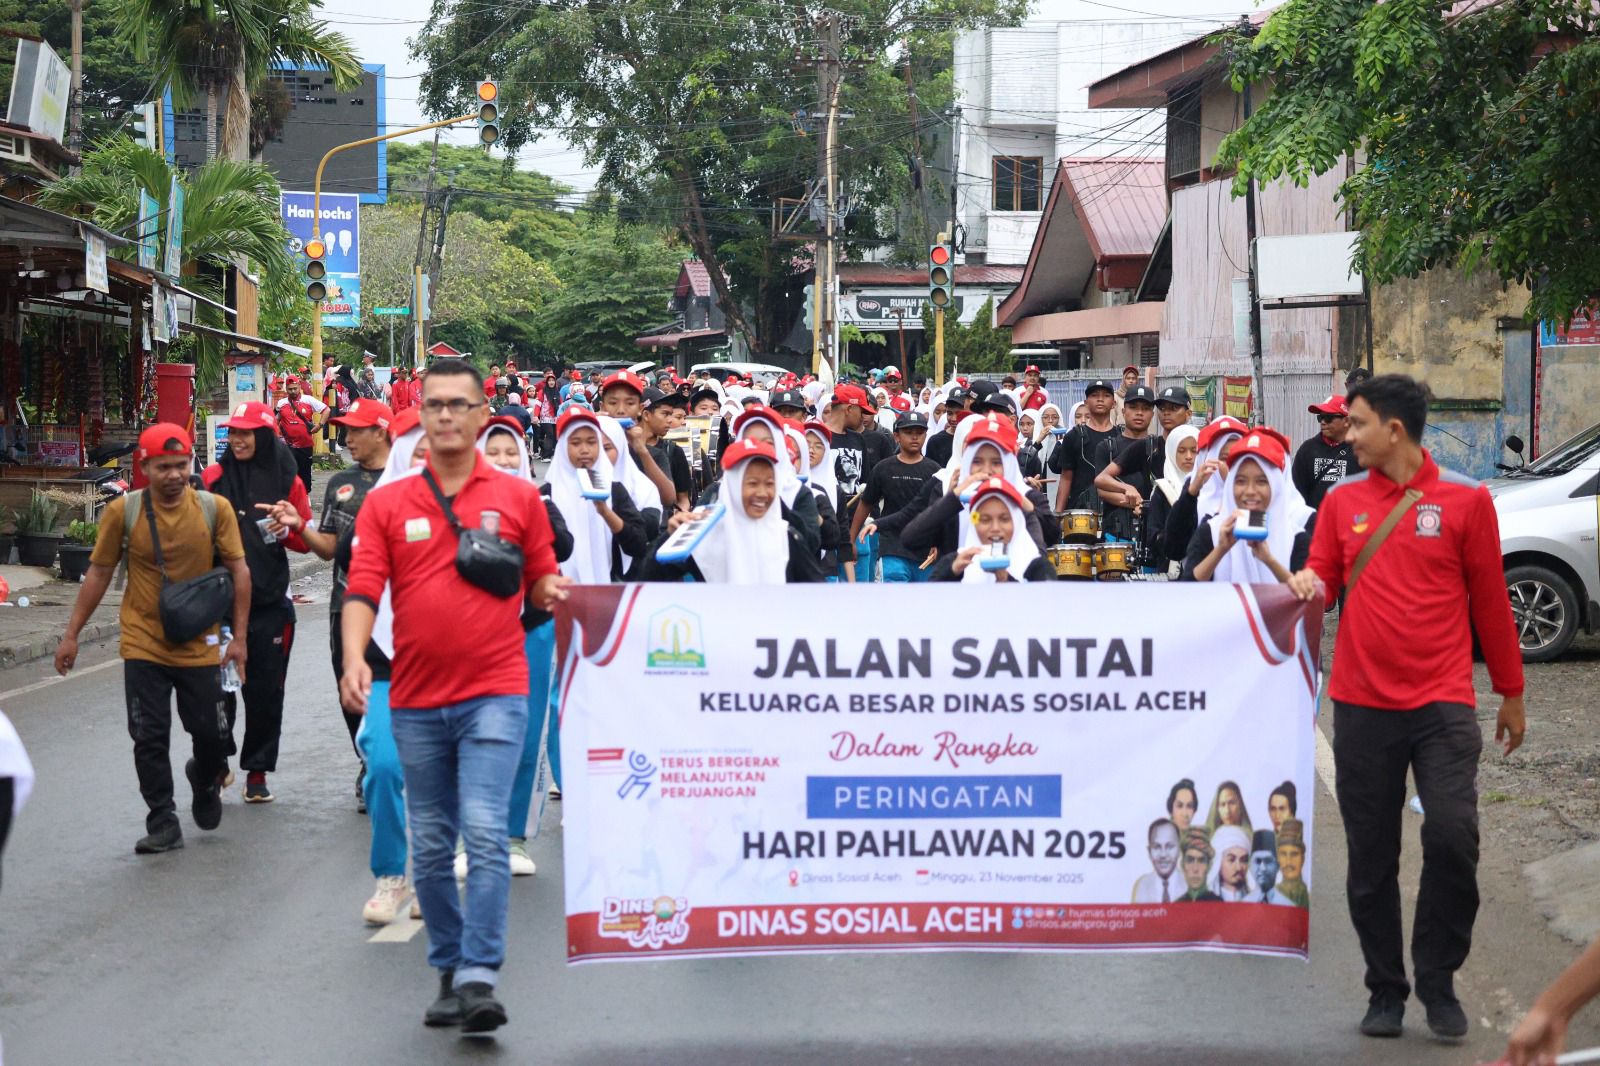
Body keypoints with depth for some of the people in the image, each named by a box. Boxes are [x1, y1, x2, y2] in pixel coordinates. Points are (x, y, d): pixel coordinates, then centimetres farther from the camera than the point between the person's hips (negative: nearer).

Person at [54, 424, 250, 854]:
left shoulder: (215, 509, -7)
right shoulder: (122, 512, -8)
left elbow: (238, 571, -1)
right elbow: (98, 574, 2)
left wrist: (239, 637, -4)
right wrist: (71, 634, 4)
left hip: (199, 645, 0)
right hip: (143, 645, 0)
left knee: (210, 733, 8)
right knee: (149, 738, -1)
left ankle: (205, 780, 41)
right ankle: (163, 823, 10)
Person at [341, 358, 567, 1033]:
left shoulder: (518, 497, 5)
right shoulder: (386, 504, 6)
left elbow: (542, 584, 13)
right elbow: (362, 591, -2)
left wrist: (549, 591, -10)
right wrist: (355, 657, -19)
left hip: (494, 693, -2)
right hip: (415, 701, 3)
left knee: (485, 832, -15)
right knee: (430, 847, 10)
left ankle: (479, 978, -16)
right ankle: (447, 971, 22)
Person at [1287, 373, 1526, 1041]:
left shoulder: (1465, 501, 0)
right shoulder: (1342, 501, 7)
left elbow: (1490, 602, 5)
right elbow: (1322, 580, 13)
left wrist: (1511, 695, 8)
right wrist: (1307, 584, -11)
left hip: (1442, 703, -3)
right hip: (1362, 705, 3)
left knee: (1453, 837, -15)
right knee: (1372, 858, 6)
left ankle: (1438, 983, 3)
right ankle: (1386, 991, 19)